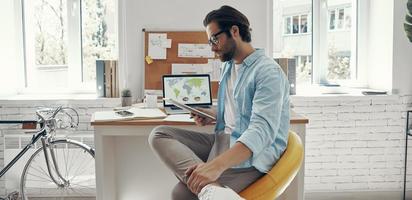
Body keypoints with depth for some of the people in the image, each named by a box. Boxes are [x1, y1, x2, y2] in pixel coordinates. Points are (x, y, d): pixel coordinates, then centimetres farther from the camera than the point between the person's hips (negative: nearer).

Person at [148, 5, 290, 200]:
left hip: (251, 154, -10)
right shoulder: (227, 66, 16)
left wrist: (217, 165, -41)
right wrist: (213, 115, 8)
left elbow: (263, 130, -28)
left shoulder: (268, 71, -15)